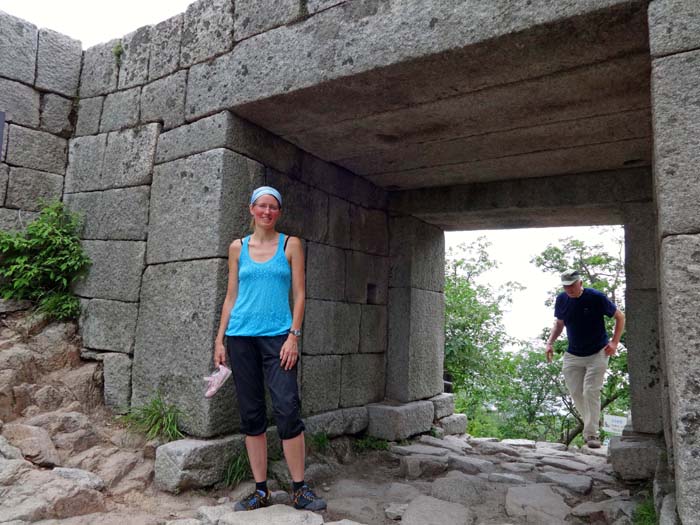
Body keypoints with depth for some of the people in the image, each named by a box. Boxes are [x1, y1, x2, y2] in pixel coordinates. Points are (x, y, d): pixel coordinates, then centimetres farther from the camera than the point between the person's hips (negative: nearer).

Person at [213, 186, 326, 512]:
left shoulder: (290, 245, 5)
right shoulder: (238, 247, 11)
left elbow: (299, 294, 1)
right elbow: (231, 296, 12)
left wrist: (293, 336, -9)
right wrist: (220, 340, 7)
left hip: (277, 335, -2)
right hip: (241, 336, 3)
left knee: (287, 409, -8)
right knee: (251, 414, 7)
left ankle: (300, 490, 7)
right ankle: (261, 491, 18)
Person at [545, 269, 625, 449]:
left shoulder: (596, 297, -14)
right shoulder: (561, 299, -2)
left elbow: (620, 317, -2)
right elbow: (559, 323, 14)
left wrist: (614, 343, -9)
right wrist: (550, 343, 0)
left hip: (597, 354, -4)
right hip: (572, 355, 4)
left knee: (591, 392, -10)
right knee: (576, 393, 4)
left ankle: (591, 434, -2)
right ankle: (591, 426, 24)